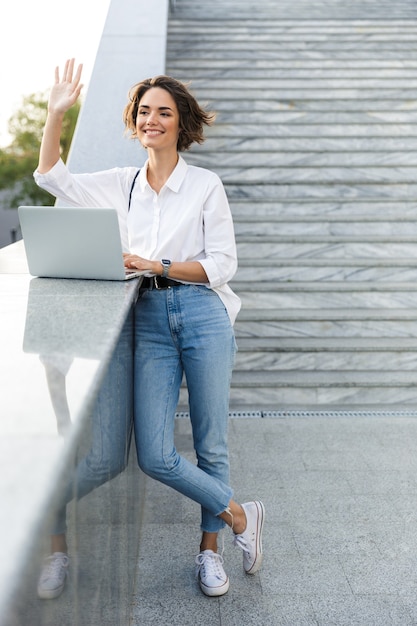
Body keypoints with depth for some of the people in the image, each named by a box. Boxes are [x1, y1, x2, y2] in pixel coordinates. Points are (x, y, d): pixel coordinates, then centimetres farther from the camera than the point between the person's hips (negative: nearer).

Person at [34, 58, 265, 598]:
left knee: (210, 446, 6)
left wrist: (158, 265, -13)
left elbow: (222, 264, -3)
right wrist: (56, 112, 6)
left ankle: (209, 548, 28)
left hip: (203, 316, -3)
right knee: (154, 457, -4)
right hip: (150, 321, 3)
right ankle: (240, 516, 18)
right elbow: (52, 177, 14)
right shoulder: (122, 184, 13)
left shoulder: (206, 184, 2)